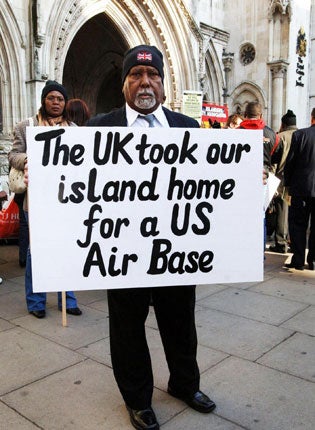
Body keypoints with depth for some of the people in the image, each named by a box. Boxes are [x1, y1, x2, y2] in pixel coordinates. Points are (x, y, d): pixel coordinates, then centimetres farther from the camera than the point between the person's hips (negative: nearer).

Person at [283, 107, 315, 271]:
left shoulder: (300, 134, -8)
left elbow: (290, 161, -5)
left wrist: (287, 183, 6)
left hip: (301, 188, -2)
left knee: (298, 224, 7)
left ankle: (298, 260, 8)